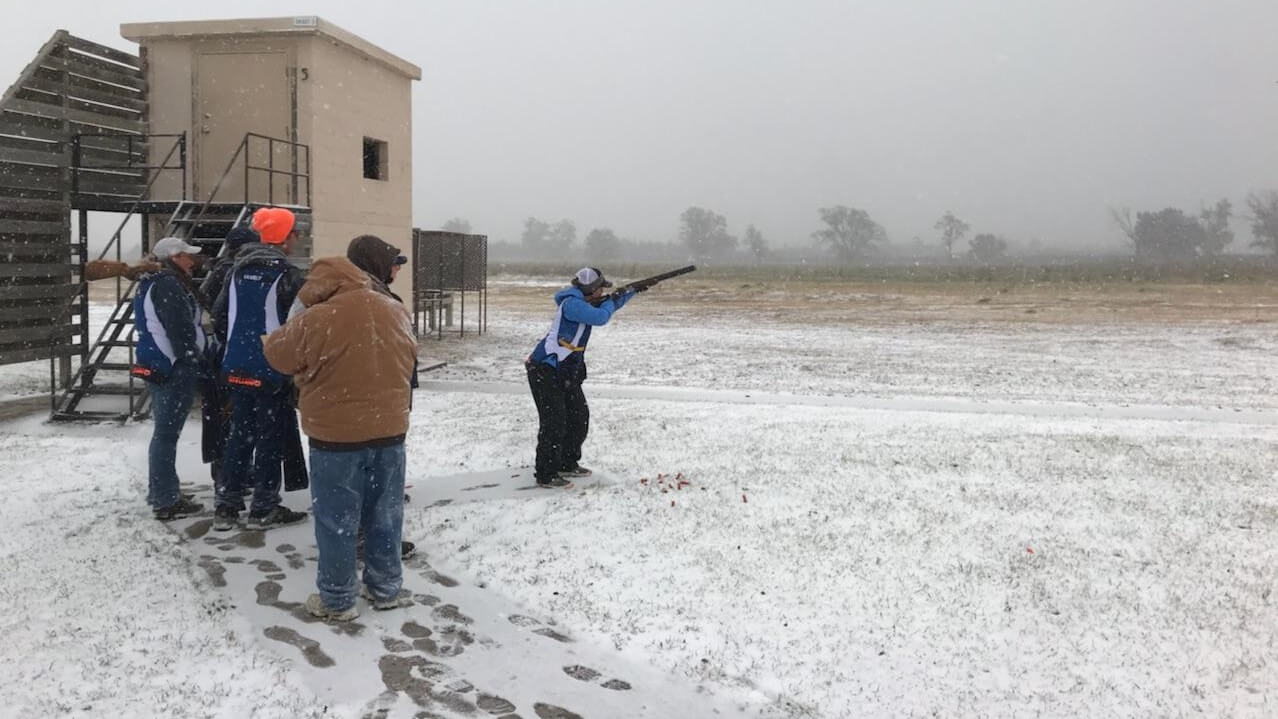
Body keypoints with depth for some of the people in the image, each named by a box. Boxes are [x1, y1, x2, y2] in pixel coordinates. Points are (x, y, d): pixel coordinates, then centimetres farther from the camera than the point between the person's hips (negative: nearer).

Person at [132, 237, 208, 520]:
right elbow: (179, 330, -21)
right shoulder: (168, 286, -15)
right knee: (167, 432, -6)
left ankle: (161, 494, 28)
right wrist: (195, 364, -16)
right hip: (174, 369, -11)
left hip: (157, 366, 11)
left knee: (164, 431, 17)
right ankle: (165, 501, -2)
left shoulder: (153, 284, 18)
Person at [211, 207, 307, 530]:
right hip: (272, 370, -6)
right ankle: (263, 508, 9)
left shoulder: (239, 269, 7)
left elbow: (219, 315, 11)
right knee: (270, 437, 3)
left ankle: (226, 505, 16)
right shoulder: (287, 273, -13)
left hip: (237, 367, 6)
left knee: (239, 433, 14)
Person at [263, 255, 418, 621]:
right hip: (390, 429, 5)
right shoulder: (397, 312, 2)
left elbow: (278, 355, -1)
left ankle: (337, 600, 16)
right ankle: (386, 589, 26)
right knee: (385, 516, 16)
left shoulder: (317, 320, -16)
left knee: (337, 521, 7)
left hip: (337, 435, -5)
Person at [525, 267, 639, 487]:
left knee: (579, 416, 15)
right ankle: (546, 475, -6)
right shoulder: (572, 303, -19)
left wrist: (634, 290, 22)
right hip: (545, 371, -10)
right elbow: (601, 317, -27)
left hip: (566, 372, 10)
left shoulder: (582, 302, 11)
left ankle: (567, 464, 26)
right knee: (554, 422, -11)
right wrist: (611, 301, -8)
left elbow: (609, 307, 27)